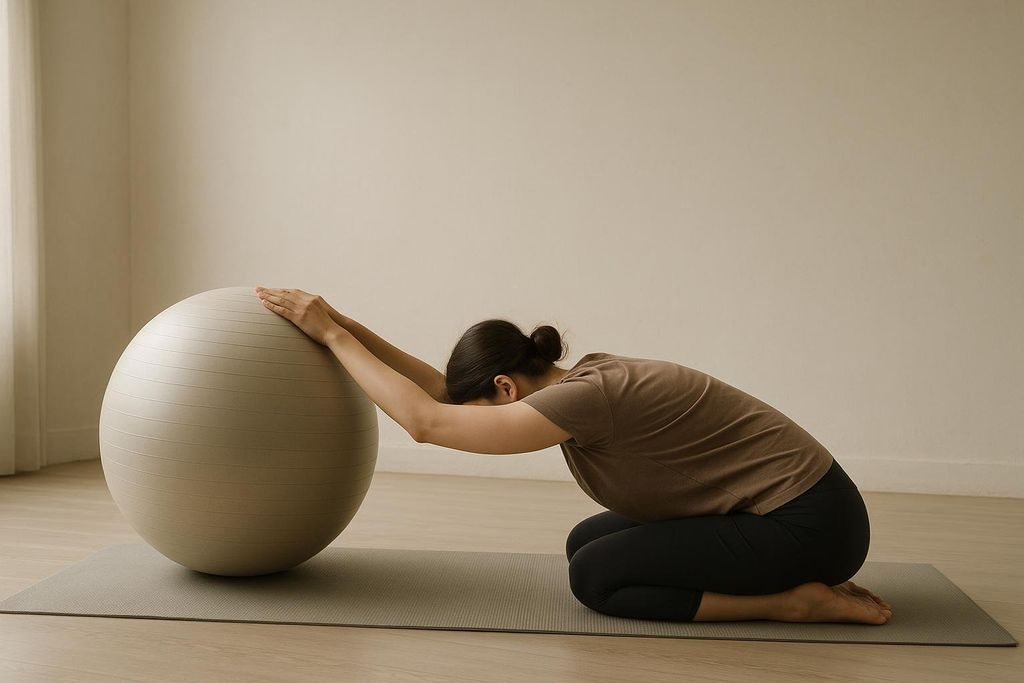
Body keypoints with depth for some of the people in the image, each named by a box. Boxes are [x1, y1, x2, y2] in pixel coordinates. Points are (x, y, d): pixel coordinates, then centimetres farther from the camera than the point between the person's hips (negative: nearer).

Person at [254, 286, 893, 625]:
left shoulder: (588, 398, -24)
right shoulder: (586, 376, 4)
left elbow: (427, 422, -23)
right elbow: (445, 393, 10)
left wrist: (333, 335, -15)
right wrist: (345, 324, 6)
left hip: (808, 522, -9)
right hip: (775, 504, 9)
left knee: (595, 576, -7)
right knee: (587, 542, 12)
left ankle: (800, 600, -6)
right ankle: (797, 578, 11)